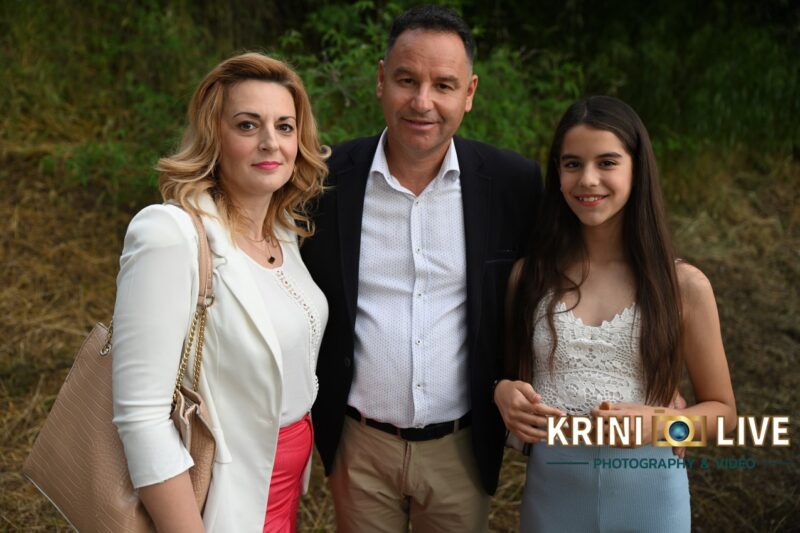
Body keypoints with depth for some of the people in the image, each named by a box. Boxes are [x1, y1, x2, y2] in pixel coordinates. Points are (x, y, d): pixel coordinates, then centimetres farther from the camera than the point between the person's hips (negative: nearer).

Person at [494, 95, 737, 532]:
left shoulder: (683, 285, -5)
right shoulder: (528, 275, -2)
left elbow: (721, 410, 3)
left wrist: (658, 423, -15)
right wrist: (503, 393, -12)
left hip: (648, 495, -1)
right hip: (551, 491, 1)